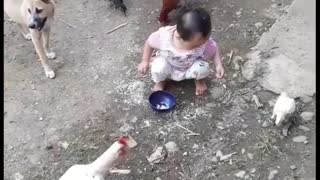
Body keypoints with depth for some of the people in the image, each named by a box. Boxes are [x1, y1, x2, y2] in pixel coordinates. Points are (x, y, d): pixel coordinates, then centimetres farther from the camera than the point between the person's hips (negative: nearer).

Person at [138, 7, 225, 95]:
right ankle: (161, 81, 8)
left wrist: (219, 65, -26)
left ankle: (199, 80, 12)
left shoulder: (203, 40, -32)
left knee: (203, 68, -29)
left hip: (189, 69, 1)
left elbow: (214, 50, -11)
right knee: (158, 68, -32)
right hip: (169, 67, -1)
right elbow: (149, 43, -13)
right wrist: (145, 61, -10)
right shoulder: (163, 36, -34)